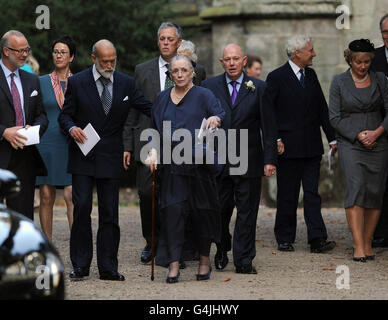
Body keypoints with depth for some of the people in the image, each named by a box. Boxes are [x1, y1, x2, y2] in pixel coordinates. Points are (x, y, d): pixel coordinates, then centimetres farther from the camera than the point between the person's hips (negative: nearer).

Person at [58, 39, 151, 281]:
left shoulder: (126, 83, 5)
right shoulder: (77, 82, 0)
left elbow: (149, 108, 9)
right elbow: (65, 115, 4)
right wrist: (72, 128, -17)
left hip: (110, 158, 1)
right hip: (83, 157, -1)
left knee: (109, 214, 2)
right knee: (82, 207, -8)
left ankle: (108, 268, 7)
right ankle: (80, 265, 1)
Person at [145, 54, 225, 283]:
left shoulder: (203, 96, 2)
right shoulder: (162, 99, 13)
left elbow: (221, 114, -13)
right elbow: (155, 130, 18)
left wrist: (216, 119, -36)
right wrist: (153, 152, 2)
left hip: (199, 162, -2)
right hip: (171, 165, 2)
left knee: (202, 211, 4)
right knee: (172, 211, -8)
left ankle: (205, 260, 21)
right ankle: (173, 265, -8)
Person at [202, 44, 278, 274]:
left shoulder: (258, 88, 3)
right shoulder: (209, 87, 5)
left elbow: (269, 127, 2)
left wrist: (270, 159, -5)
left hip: (248, 161, 0)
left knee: (247, 212, 0)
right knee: (220, 210, 5)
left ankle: (244, 261, 6)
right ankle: (222, 251, 28)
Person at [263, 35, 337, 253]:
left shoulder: (311, 75, 12)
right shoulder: (277, 77, -5)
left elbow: (322, 108, 14)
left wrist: (332, 137, 9)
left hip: (312, 146, 5)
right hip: (289, 146, -5)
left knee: (312, 193, 1)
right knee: (287, 196, 3)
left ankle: (317, 239, -4)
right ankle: (285, 239, 13)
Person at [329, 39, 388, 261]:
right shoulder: (339, 82, 4)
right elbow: (335, 117, 1)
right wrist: (358, 135, -10)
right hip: (351, 144, -2)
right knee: (356, 189, -15)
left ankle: (367, 243, 9)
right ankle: (358, 246, -18)